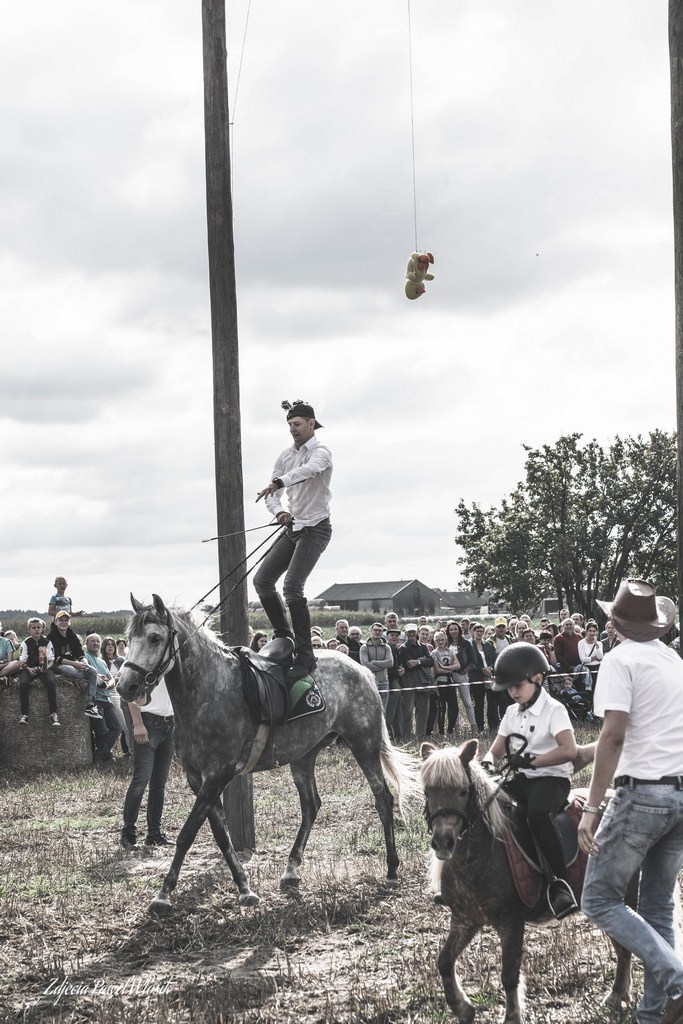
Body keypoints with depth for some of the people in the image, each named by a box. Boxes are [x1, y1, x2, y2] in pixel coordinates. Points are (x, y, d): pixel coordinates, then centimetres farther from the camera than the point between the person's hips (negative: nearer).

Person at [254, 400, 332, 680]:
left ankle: (305, 656, -17)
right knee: (262, 579, 2)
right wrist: (279, 512, -11)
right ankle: (284, 637, 15)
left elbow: (309, 469, -35)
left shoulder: (321, 452, -11)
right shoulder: (285, 456, 11)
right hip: (292, 528, 8)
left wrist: (278, 482, -51)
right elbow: (272, 494, 12)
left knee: (292, 586, -20)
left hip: (315, 528, -8)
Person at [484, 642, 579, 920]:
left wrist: (531, 760, -26)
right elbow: (495, 751, 13)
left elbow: (569, 750, -22)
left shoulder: (553, 710, -9)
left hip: (551, 778, -8)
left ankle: (558, 884, -35)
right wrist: (487, 764, -11)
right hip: (520, 780, 8)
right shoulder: (512, 713, 14)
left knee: (537, 813, -39)